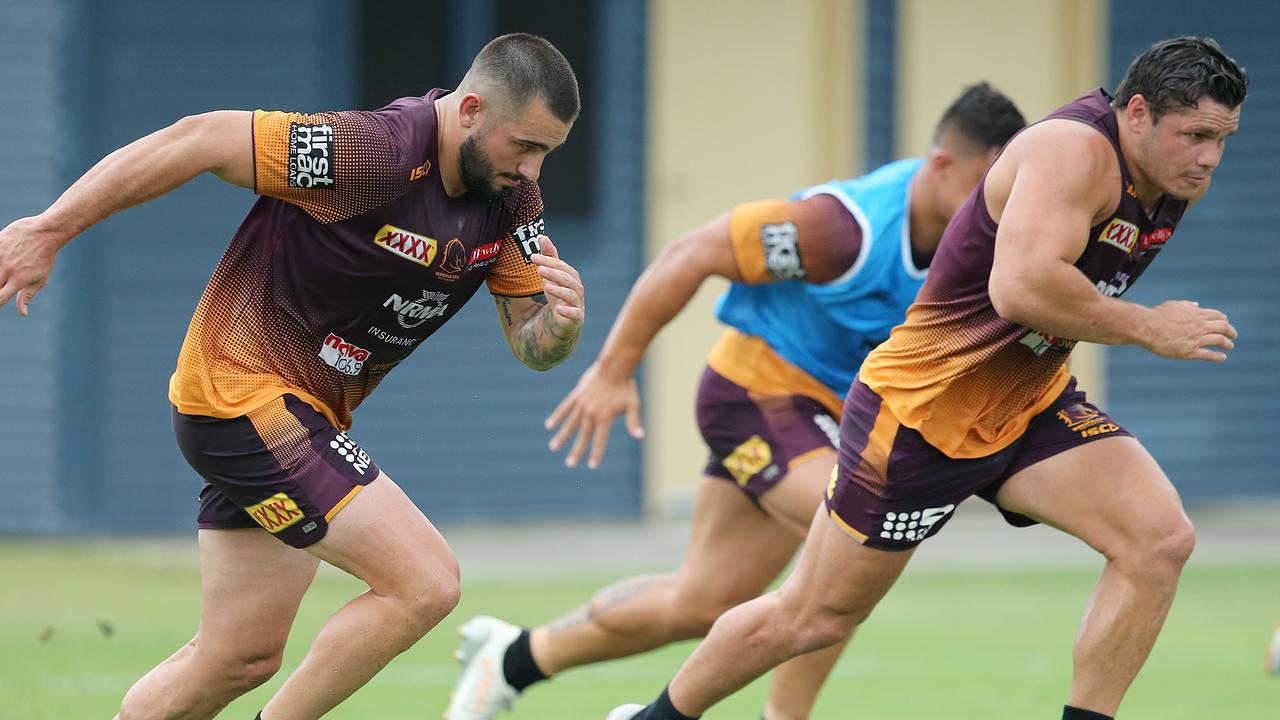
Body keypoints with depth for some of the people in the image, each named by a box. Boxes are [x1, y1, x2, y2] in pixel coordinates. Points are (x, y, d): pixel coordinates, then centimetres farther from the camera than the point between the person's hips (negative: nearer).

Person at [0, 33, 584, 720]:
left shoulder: (509, 198, -1)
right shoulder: (376, 150, -26)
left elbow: (531, 344, 3)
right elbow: (198, 139, -22)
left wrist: (560, 320, -22)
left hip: (305, 416, 9)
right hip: (245, 395, -9)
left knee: (240, 659, 14)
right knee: (426, 584, -18)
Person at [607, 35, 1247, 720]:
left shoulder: (1177, 179, -1)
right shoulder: (1073, 151, -28)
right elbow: (1020, 287, -43)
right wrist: (1149, 328, -33)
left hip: (1029, 404, 7)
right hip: (924, 404, -7)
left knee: (1162, 539, -16)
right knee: (815, 617, 6)